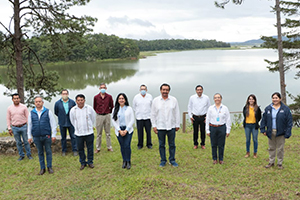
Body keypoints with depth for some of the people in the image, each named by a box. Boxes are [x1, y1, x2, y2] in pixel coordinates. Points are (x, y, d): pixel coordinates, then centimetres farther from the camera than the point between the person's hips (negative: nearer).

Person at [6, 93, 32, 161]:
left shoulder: (24, 107, -4)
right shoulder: (9, 108, 0)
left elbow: (27, 117, 0)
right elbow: (8, 119, 5)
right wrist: (9, 128, 1)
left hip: (23, 127, -1)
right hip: (15, 128, 1)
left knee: (26, 141, 6)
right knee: (18, 142, 9)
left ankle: (29, 154, 19)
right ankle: (21, 155, 22)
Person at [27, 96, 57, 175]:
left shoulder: (48, 112, 0)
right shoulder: (31, 113, 6)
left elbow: (53, 124, 0)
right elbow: (29, 125, 12)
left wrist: (53, 135, -3)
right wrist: (29, 136, 9)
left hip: (47, 136, -2)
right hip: (36, 137, 2)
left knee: (48, 151, 5)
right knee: (40, 153, 10)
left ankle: (49, 167, 18)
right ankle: (42, 168, 19)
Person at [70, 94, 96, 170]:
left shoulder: (89, 108, -6)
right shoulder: (73, 110, -3)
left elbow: (93, 118, 10)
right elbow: (72, 120, 13)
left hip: (89, 132, -1)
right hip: (78, 133, 1)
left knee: (90, 148, 7)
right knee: (80, 149, 8)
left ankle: (90, 162, 24)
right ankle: (83, 163, 24)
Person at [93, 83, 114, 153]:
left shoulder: (109, 97, -1)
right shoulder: (96, 97, -2)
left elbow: (112, 106, 9)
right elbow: (94, 107, 10)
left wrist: (108, 112, 7)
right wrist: (98, 112, 10)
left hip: (107, 116, 1)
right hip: (99, 116, 0)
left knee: (108, 133, 8)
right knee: (99, 133, 6)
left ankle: (109, 147, 18)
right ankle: (98, 148, 14)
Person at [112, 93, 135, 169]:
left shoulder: (129, 109, 0)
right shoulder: (115, 109, 5)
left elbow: (132, 120, -2)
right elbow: (113, 121, 3)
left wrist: (126, 130, -9)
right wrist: (120, 130, -6)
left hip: (128, 130, -2)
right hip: (119, 131, 2)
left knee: (127, 146, -9)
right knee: (122, 147, 4)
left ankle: (128, 161, 7)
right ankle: (124, 161, 20)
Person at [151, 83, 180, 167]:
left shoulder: (174, 100, 1)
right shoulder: (155, 100, 1)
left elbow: (177, 113, 5)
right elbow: (153, 114, 4)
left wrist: (177, 125, 4)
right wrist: (154, 126, 0)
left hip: (171, 126, 0)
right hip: (160, 127, 0)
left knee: (172, 144, 8)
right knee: (161, 145, 8)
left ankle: (172, 160, 22)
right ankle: (163, 160, 21)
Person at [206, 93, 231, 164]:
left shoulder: (225, 108, 2)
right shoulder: (210, 108, 3)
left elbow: (228, 120, 4)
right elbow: (207, 119, 5)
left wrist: (228, 131, 2)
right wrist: (208, 130, 2)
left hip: (222, 128, 0)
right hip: (213, 127, 0)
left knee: (221, 145, 4)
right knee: (213, 144, 5)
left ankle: (221, 159, 19)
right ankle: (215, 159, 19)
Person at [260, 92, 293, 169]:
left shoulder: (285, 109, -5)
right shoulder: (268, 109, 3)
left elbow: (289, 122, -6)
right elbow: (264, 120, 8)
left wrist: (287, 133, -10)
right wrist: (263, 130, 2)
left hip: (280, 133, -3)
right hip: (271, 133, 3)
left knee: (280, 149, 7)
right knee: (271, 148, 13)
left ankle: (279, 163, 21)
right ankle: (271, 162, 25)